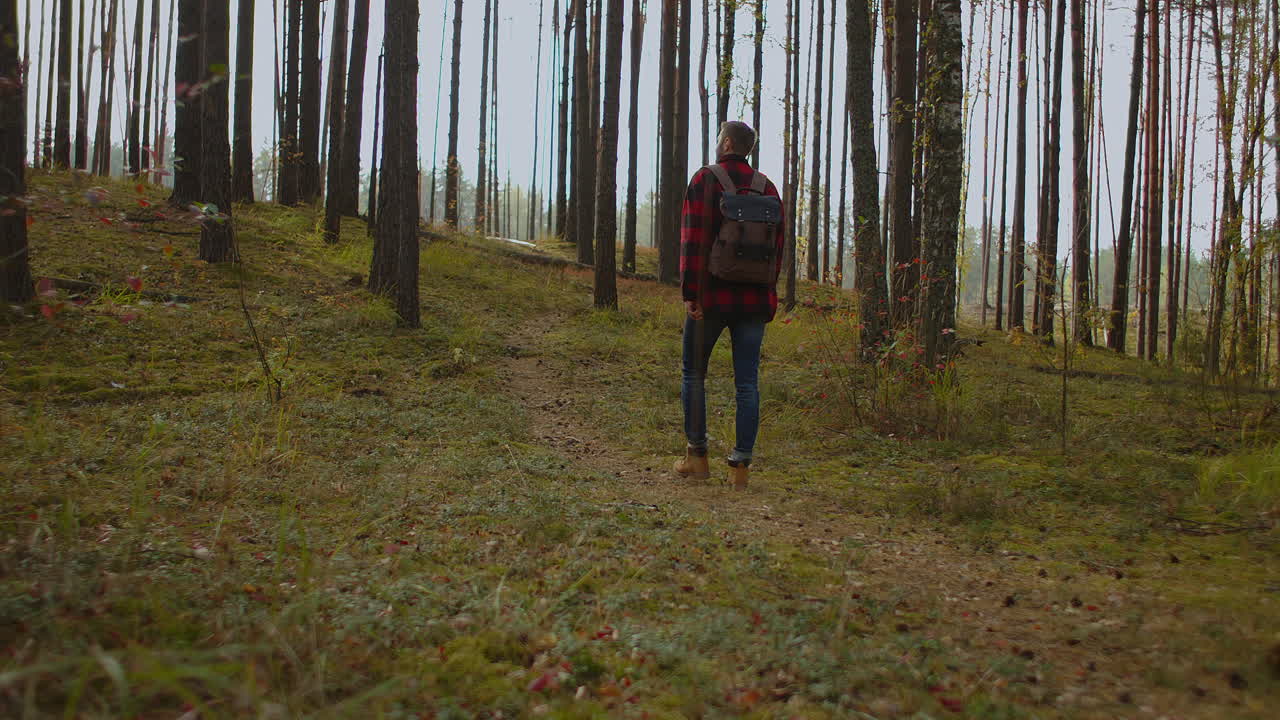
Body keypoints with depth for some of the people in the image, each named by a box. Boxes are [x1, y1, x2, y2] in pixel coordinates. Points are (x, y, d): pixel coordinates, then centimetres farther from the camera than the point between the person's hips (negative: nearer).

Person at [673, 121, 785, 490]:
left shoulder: (705, 179, -5)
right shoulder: (766, 187, 9)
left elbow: (693, 240, -12)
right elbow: (777, 246, 9)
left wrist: (690, 293, -10)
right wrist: (767, 294, 14)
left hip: (711, 296, -4)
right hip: (754, 300, 4)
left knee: (694, 373, 11)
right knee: (747, 382, 5)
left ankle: (696, 455, 13)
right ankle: (740, 463, 5)